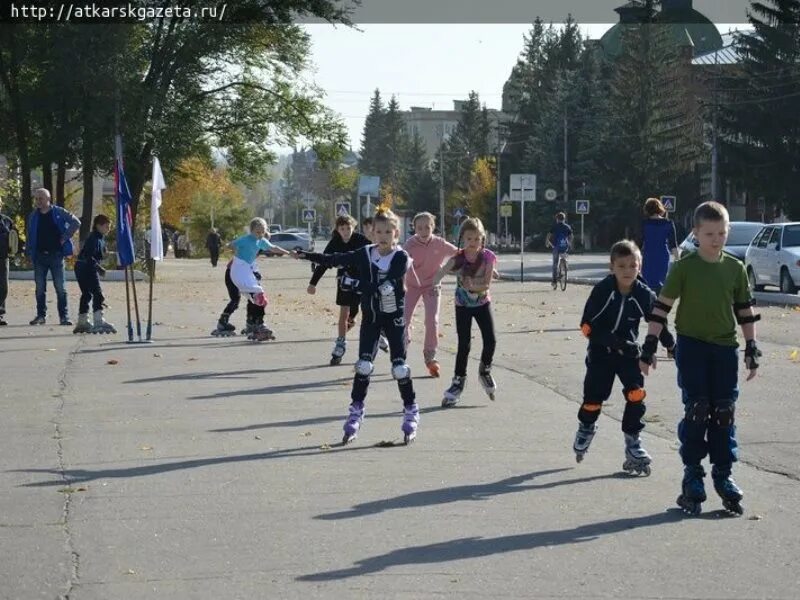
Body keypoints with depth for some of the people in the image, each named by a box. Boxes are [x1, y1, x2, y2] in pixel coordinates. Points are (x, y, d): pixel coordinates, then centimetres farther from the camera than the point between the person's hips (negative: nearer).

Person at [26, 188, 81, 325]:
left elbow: (76, 222, 1)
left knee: (60, 288, -2)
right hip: (39, 256, 3)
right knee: (40, 288, 5)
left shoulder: (59, 212, -1)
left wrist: (65, 237, -4)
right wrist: (29, 253, 5)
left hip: (56, 254, -3)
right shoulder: (33, 216, 8)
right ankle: (41, 315, 12)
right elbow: (30, 236, 13)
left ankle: (64, 316, 1)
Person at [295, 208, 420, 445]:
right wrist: (307, 256, -9)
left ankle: (411, 413, 11)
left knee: (400, 367, -2)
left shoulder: (401, 258, -12)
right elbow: (334, 259, -1)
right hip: (370, 317, 3)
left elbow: (385, 285, -24)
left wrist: (356, 284, -24)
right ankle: (356, 412, 5)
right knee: (364, 365, -3)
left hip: (394, 317, -3)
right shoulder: (364, 255, 0)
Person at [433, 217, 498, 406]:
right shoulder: (458, 258, -14)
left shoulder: (487, 257, -13)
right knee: (464, 345, -2)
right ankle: (459, 380, 12)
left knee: (490, 341, -6)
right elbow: (437, 278, -25)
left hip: (482, 303, 1)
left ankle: (485, 371, 22)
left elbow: (487, 285, -16)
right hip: (463, 305, -1)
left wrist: (472, 286, -32)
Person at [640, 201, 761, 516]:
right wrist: (650, 346, -7)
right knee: (696, 411, -5)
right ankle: (692, 475, 5)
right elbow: (662, 306, -3)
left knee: (724, 413, 3)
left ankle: (723, 474, 13)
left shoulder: (735, 269, 4)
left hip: (725, 348, 3)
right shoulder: (683, 268, -5)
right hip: (691, 347, -3)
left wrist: (752, 348, 7)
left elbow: (745, 310, 10)